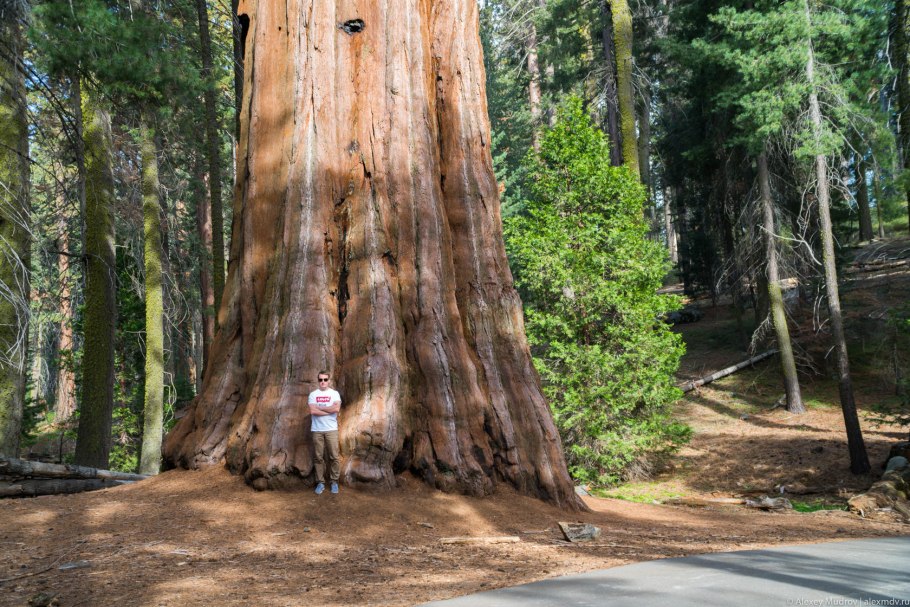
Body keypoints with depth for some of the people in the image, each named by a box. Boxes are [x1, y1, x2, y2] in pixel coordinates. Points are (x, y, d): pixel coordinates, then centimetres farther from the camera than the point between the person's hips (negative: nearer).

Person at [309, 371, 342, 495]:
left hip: (331, 429, -1)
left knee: (334, 456, -1)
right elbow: (312, 411, -9)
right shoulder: (313, 394, 5)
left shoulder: (334, 394, 4)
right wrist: (329, 411, -9)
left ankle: (334, 481, 9)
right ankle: (320, 482, 9)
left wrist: (320, 408, -9)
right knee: (319, 457, 3)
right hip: (317, 430, 1)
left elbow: (336, 408, -13)